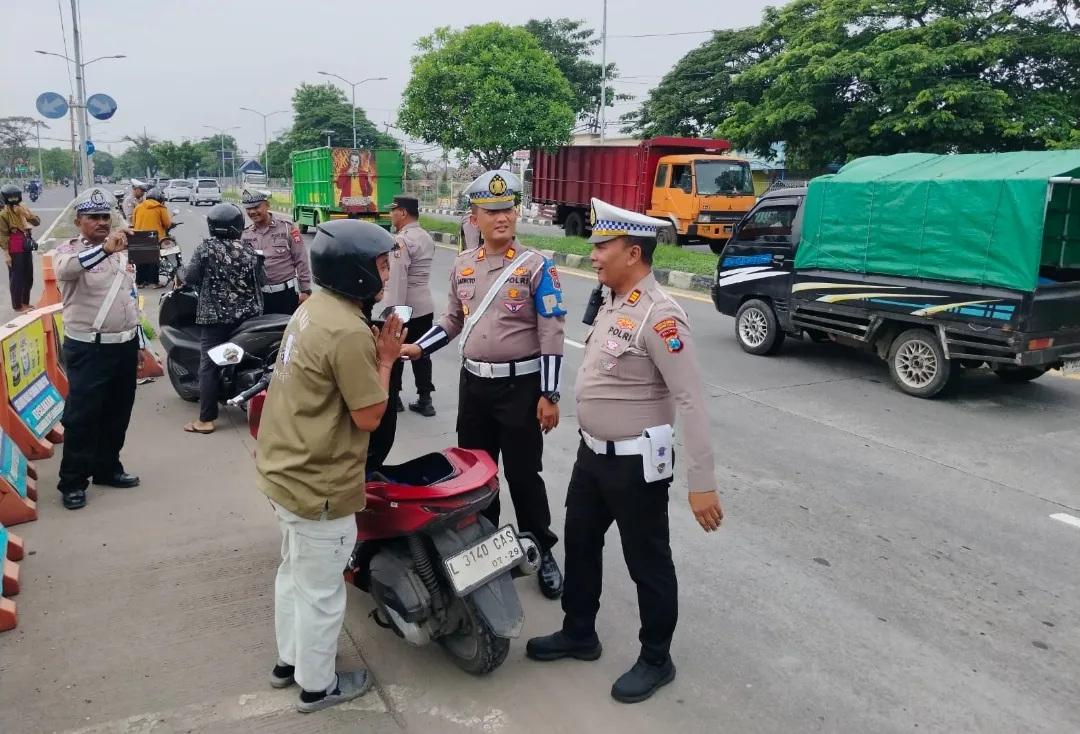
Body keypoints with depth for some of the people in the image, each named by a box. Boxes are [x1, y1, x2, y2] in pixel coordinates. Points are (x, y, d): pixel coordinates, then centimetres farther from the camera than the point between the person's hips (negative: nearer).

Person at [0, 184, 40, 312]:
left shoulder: (24, 208, 8)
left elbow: (37, 222, 7)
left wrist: (27, 214, -11)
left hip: (26, 247, 7)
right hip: (14, 250, -7)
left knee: (28, 276, 14)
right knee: (16, 278, -1)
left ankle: (25, 303, 28)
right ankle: (17, 306, 7)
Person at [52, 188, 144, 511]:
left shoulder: (122, 251, 12)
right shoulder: (69, 250, -8)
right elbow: (64, 269, -34)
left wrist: (139, 342, 17)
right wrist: (104, 249, -50)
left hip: (125, 345, 6)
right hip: (87, 348, -6)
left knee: (117, 413, 14)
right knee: (82, 416, -2)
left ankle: (108, 468, 28)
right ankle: (73, 481, 8)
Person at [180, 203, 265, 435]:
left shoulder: (206, 248, -7)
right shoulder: (249, 251, 3)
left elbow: (189, 277, -9)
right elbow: (262, 281, 10)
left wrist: (181, 277, 14)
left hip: (216, 316, -4)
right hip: (248, 316, 4)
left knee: (209, 365, 0)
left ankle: (206, 420, 0)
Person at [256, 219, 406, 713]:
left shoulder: (314, 306, 5)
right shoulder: (350, 332, -25)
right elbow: (369, 416, -20)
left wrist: (374, 353, 1)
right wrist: (386, 360, -10)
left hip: (284, 468, 10)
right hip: (318, 485, -10)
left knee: (295, 572, 26)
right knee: (321, 591, 9)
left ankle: (289, 660, 44)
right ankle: (317, 685, 28)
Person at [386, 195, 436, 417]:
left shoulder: (402, 240, -18)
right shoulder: (427, 238, 9)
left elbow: (398, 278, -23)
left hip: (404, 307, -8)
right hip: (425, 306, 8)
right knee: (421, 353, 10)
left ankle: (393, 397, 20)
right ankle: (424, 400, 12)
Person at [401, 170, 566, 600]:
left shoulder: (536, 266, -9)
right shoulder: (463, 266, 7)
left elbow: (551, 334, -12)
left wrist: (549, 395, -15)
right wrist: (418, 348, 3)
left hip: (520, 384, -5)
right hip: (473, 382, 6)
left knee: (523, 473, 1)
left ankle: (542, 553, 18)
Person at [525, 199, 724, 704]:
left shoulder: (659, 316, -23)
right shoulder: (612, 303, 6)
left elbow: (691, 401, -25)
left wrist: (702, 483, -26)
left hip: (636, 462, -9)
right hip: (593, 452, 9)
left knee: (647, 563, 8)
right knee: (580, 543, 20)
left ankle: (656, 661, 28)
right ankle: (578, 634, 41)